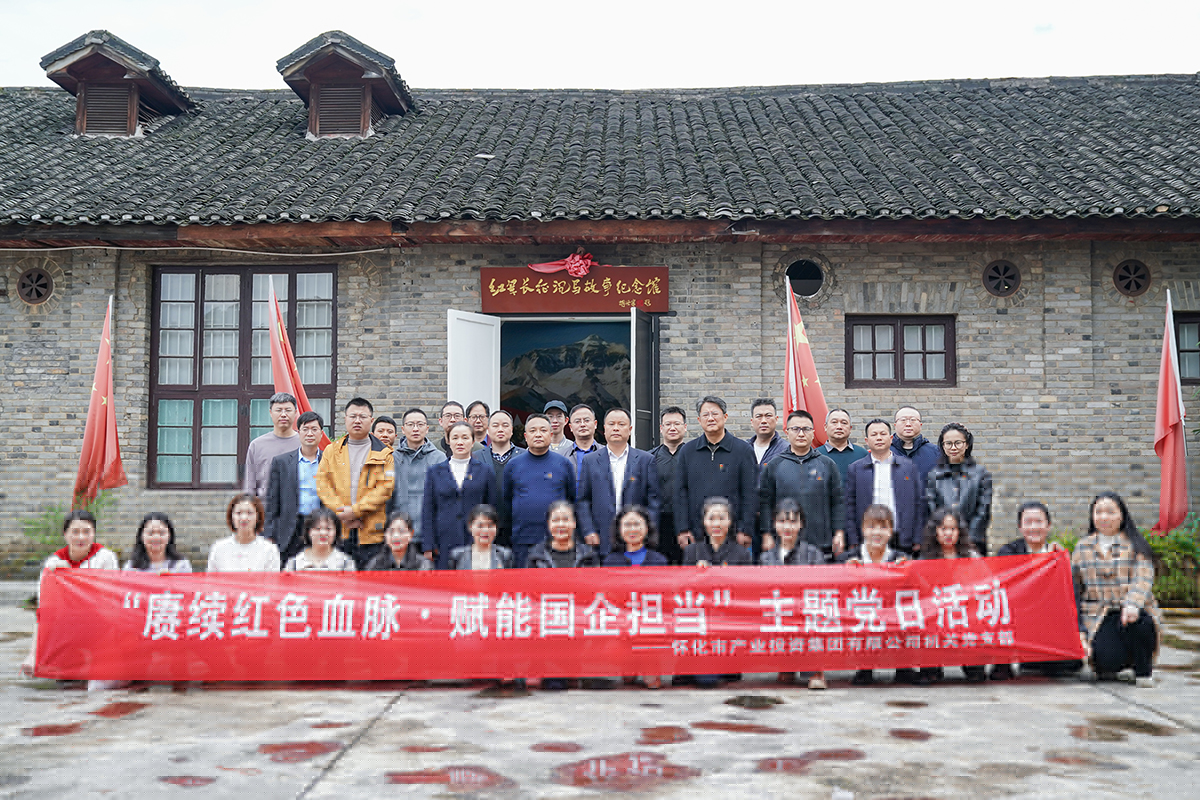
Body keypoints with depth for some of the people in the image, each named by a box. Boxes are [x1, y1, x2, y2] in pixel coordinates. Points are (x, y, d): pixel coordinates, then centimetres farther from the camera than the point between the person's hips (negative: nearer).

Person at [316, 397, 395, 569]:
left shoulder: (384, 454, 7)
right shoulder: (332, 450, 14)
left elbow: (385, 488, -3)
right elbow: (322, 484, 5)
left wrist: (355, 511, -13)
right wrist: (341, 512, -9)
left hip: (371, 534, -1)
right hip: (337, 531, 2)